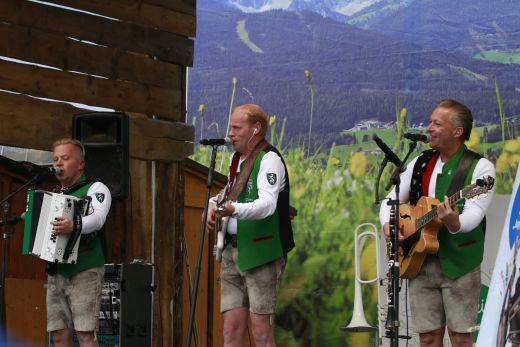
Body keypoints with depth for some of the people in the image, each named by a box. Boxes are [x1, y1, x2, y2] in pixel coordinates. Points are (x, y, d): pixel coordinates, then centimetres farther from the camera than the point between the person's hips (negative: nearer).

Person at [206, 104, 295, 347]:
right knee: (231, 327, 4)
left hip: (261, 253, -8)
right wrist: (214, 204, 9)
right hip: (233, 251, 8)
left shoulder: (269, 160, -9)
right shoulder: (237, 159, 17)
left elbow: (267, 204, -24)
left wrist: (234, 210, -40)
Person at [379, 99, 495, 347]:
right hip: (419, 261, 5)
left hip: (458, 263, -5)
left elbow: (474, 213, -20)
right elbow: (391, 201, 17)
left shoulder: (479, 167, -6)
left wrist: (455, 224, -42)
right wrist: (387, 224, -4)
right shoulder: (420, 164, 12)